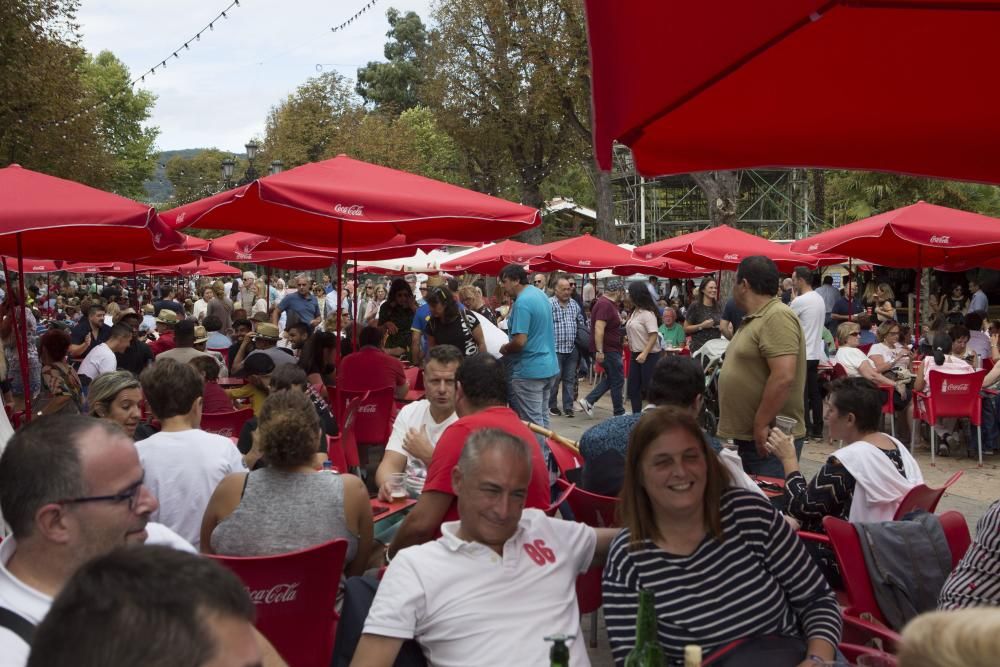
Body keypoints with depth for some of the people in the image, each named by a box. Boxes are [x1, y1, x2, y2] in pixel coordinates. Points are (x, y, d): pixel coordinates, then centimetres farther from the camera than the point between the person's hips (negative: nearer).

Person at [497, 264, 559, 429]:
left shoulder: (522, 302, -20)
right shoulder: (540, 294, 10)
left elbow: (520, 341, -25)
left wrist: (504, 349, -5)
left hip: (529, 370, -9)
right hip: (548, 366, 9)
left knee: (532, 422, -2)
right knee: (542, 417, 15)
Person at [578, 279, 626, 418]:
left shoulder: (608, 303, 12)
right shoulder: (605, 305, -21)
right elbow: (599, 329, -27)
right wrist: (599, 351, -28)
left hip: (612, 349, 10)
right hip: (608, 349, -10)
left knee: (610, 379, 17)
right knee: (618, 380, 1)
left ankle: (588, 401, 15)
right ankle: (619, 413, 11)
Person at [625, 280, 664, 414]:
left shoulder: (647, 313, -16)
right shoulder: (635, 312, 10)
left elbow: (654, 335, -21)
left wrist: (644, 354, -25)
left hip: (649, 355, -9)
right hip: (636, 354, 9)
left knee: (649, 388, -4)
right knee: (633, 388, 10)